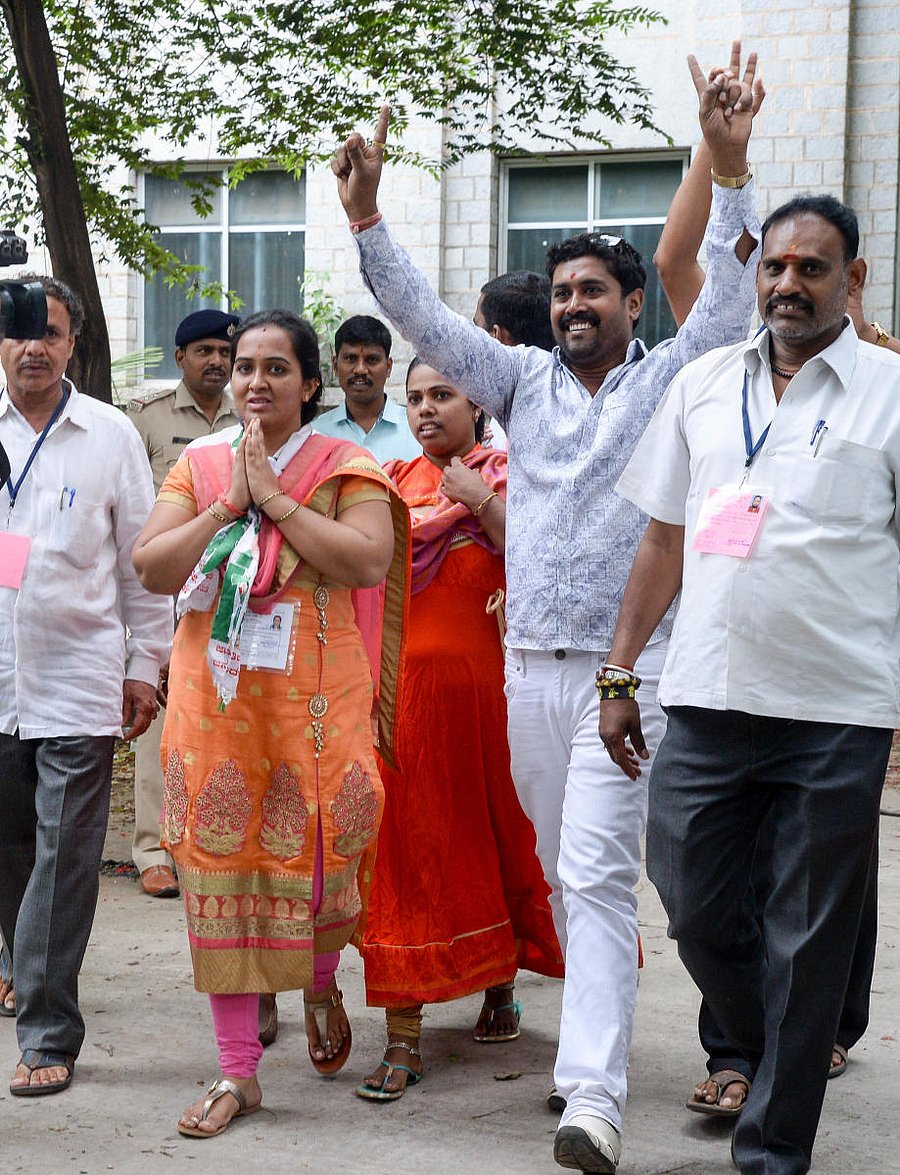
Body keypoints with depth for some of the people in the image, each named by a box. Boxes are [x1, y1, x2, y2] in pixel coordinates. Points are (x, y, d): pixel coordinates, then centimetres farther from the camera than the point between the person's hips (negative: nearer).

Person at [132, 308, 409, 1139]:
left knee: (316, 855, -2)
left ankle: (321, 985, 34)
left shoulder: (346, 466, 1)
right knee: (221, 864, 2)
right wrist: (230, 505, -8)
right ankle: (238, 1071, 11)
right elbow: (151, 568, 2)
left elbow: (369, 561, -15)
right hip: (217, 695, 3)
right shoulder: (198, 464, 11)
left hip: (314, 696, -3)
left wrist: (276, 499, -14)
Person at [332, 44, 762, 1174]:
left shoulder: (670, 379, 2)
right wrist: (366, 215, -8)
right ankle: (597, 1029, 29)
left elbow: (732, 296, -12)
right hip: (529, 663, 5)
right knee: (564, 873, 14)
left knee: (599, 875, -13)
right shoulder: (524, 378, 12)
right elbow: (426, 321, 5)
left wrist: (729, 166, -23)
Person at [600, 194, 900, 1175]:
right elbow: (664, 540, 16)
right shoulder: (702, 386, 11)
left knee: (806, 942, 5)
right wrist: (619, 673, 12)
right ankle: (757, 1053, 36)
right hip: (706, 704, 4)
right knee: (696, 912, 8)